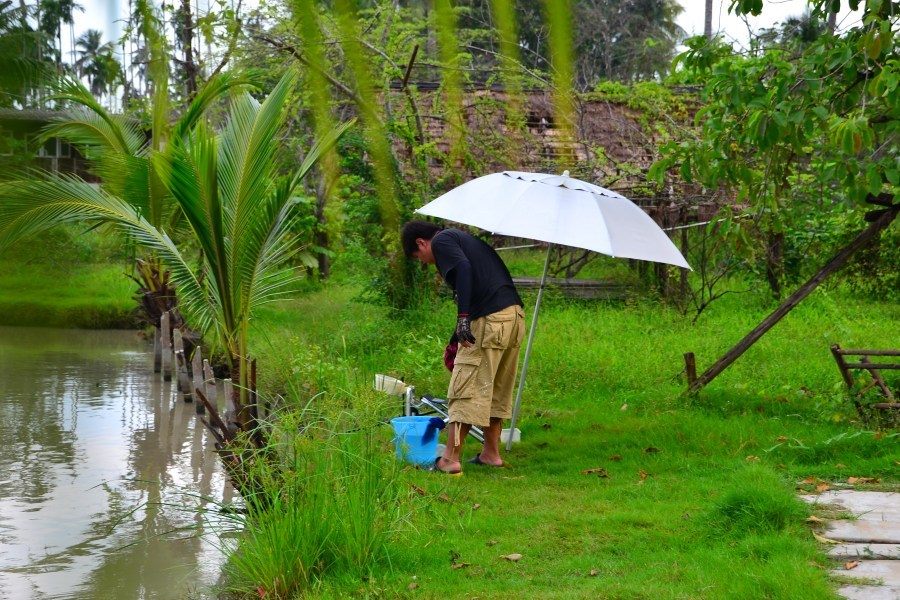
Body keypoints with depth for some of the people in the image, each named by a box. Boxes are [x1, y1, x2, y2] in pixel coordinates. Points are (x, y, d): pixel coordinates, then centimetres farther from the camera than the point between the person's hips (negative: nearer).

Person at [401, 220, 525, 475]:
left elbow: (464, 269, -18)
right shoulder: (462, 238, 29)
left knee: (466, 388, -4)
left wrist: (463, 317, -26)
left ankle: (450, 459, -1)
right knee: (497, 389, 18)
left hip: (490, 319, -9)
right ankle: (491, 453, 26)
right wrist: (455, 343, 35)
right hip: (515, 313, 9)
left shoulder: (441, 241, 2)